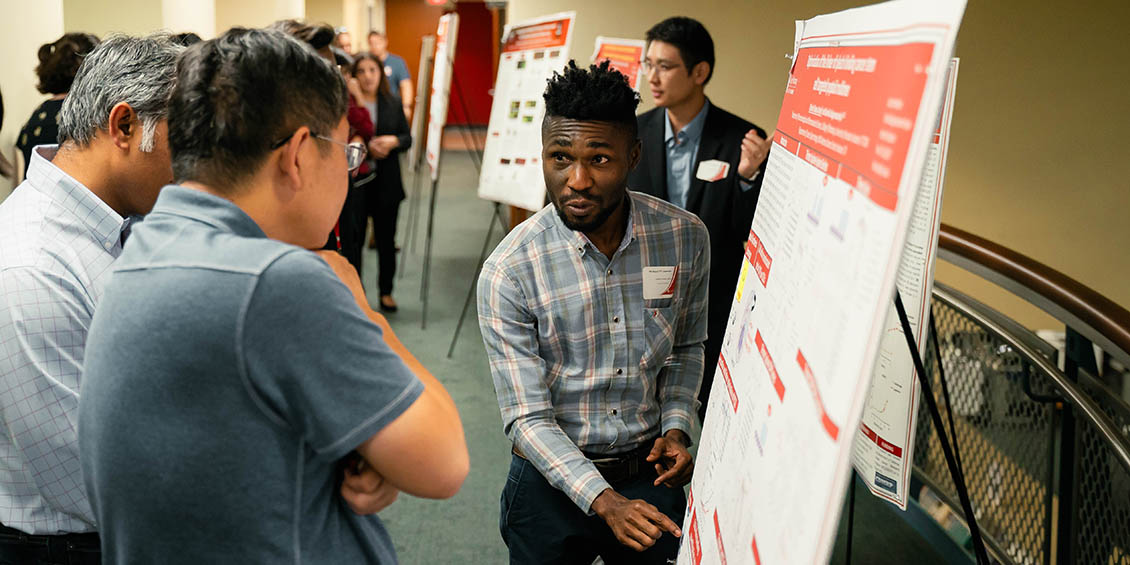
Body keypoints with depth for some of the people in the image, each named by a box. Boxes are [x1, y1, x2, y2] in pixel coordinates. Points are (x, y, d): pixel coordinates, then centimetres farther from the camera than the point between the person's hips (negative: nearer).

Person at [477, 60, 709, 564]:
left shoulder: (686, 237, -9)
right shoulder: (508, 272, -19)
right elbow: (528, 417, -17)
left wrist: (676, 427, -6)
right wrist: (602, 500, -26)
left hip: (651, 474, 3)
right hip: (553, 480, -2)